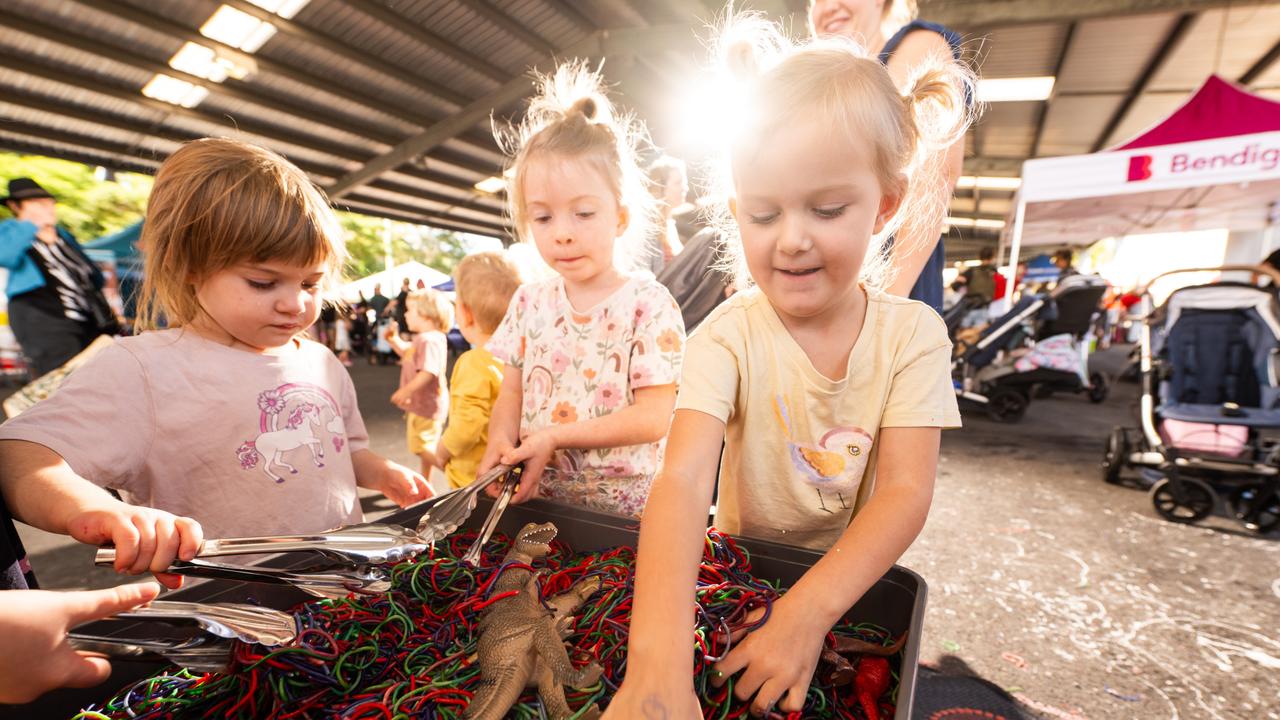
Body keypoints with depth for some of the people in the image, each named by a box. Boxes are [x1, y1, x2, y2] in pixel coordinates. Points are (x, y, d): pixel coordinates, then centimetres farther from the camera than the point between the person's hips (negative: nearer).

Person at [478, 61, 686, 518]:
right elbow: (511, 394, 10)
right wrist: (500, 439, -11)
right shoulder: (529, 302, 6)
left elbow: (653, 418, -13)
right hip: (540, 499, 4)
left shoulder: (648, 304, -10)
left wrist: (556, 435, -17)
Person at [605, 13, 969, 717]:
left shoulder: (913, 334, -11)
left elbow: (906, 490, -16)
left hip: (855, 582, 1)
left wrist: (810, 609, -29)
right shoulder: (729, 335, -17)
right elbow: (682, 479, -30)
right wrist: (659, 657, -42)